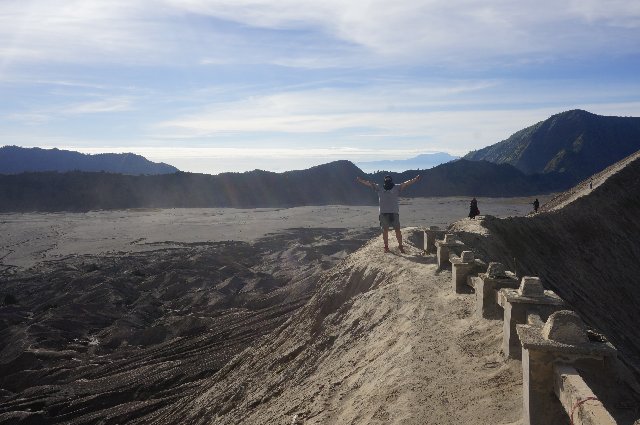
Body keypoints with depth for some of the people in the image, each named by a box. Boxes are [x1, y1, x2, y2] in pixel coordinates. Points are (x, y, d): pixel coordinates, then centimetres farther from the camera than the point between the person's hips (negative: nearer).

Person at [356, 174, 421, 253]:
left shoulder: (396, 188, 7)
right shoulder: (379, 189, 12)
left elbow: (406, 183, -3)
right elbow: (369, 183, 13)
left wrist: (415, 179, -15)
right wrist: (360, 180, 10)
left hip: (394, 213, -1)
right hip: (383, 213, 1)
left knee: (397, 230, -2)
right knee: (385, 230, 5)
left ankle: (400, 246, 9)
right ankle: (386, 246, 15)